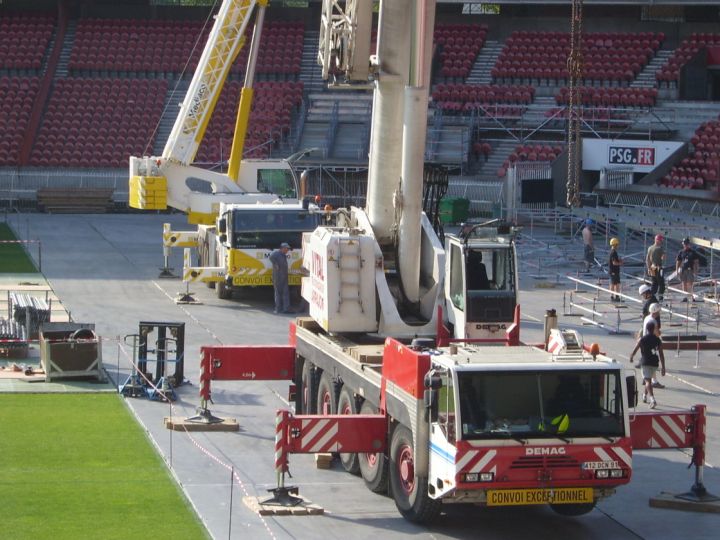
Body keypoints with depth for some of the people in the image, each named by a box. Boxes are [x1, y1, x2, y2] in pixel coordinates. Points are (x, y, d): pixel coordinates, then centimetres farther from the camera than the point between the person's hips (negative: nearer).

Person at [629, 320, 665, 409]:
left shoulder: (642, 339, -4)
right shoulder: (658, 340, 3)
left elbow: (634, 351, 4)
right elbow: (661, 355, -1)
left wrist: (631, 357, 26)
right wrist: (663, 367, 0)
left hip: (645, 362, -4)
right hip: (655, 363, 4)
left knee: (648, 381, -9)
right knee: (648, 379, 25)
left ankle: (652, 399, -27)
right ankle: (645, 396, 40)